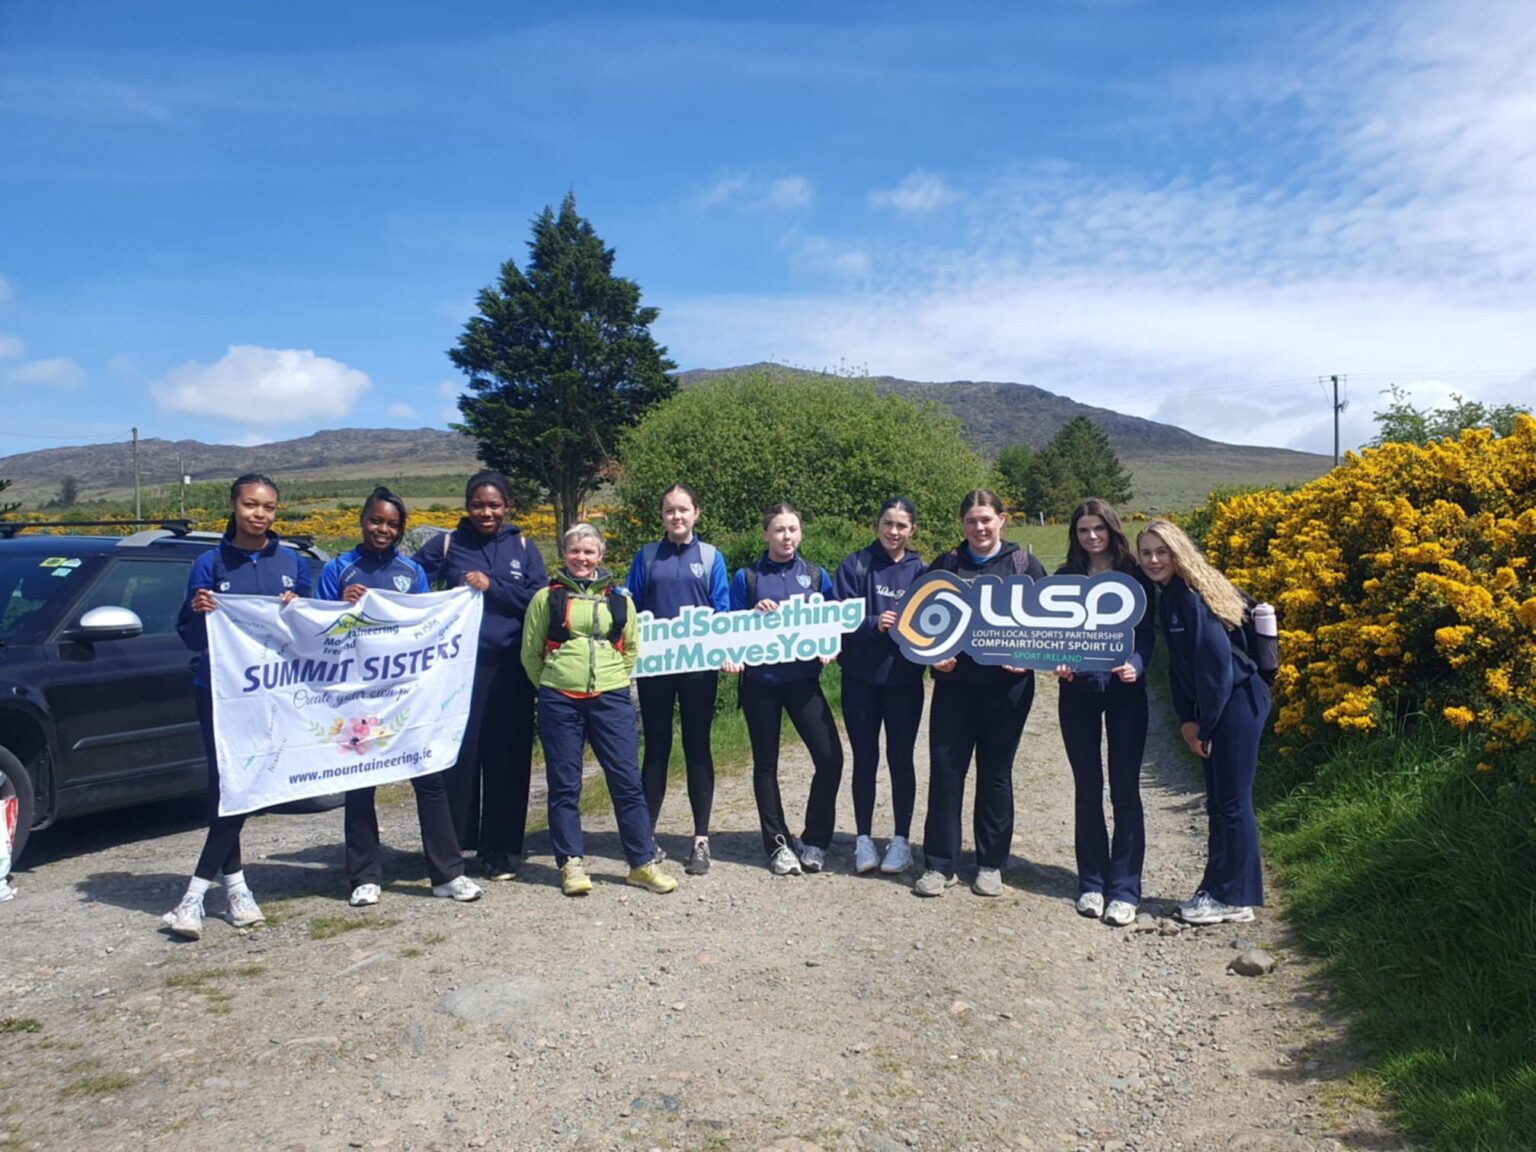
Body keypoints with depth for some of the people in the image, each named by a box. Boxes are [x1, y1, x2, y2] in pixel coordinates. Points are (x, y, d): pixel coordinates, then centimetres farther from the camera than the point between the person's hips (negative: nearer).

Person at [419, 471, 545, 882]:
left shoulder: (523, 547, 10)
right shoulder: (447, 545, 7)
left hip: (510, 668, 1)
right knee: (459, 756, -3)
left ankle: (499, 851, 14)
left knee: (507, 760, 3)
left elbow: (541, 601, -1)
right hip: (461, 665, -1)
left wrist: (493, 587, -11)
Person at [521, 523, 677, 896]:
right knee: (564, 784, 4)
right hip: (559, 702, -1)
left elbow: (631, 648, 17)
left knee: (627, 780, 0)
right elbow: (530, 653, 10)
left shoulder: (619, 599, 8)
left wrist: (613, 680, 12)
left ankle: (642, 862, 10)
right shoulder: (546, 598, 4)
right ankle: (571, 863, 16)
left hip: (611, 700, 1)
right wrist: (552, 686, 9)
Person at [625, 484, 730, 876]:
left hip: (699, 666, -1)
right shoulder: (646, 556, 7)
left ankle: (701, 840, 13)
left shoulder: (711, 557, 5)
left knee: (697, 748, 5)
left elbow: (723, 612, 2)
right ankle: (646, 834, 17)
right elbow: (629, 609, 6)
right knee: (657, 748, 7)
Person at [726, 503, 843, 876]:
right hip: (760, 681, 0)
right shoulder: (746, 578, 3)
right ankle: (778, 843, 21)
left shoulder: (816, 576, 8)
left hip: (803, 679, 1)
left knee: (830, 757, -10)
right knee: (766, 762, 8)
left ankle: (815, 841, 8)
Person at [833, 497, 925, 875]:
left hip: (905, 679, 1)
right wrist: (875, 624, -25)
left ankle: (901, 840, 19)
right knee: (865, 759, 7)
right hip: (860, 678, -1)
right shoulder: (854, 566, -2)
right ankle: (864, 839, 19)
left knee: (900, 759, 7)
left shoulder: (920, 571, 4)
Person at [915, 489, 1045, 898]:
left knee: (995, 773, 8)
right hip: (954, 683, 1)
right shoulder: (944, 567, 7)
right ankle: (939, 864, 10)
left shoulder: (1024, 566, 3)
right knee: (944, 769, -1)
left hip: (1007, 684, -1)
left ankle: (991, 864, 20)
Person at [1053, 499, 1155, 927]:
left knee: (1124, 790, -1)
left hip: (1125, 692, -2)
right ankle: (1092, 882, 19)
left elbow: (1146, 631, -3)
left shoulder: (1135, 576, 2)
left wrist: (1135, 665, -22)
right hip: (1078, 693, 2)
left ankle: (1125, 888, 8)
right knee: (1087, 788, 8)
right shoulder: (1064, 578, 7)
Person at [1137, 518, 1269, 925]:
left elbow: (1217, 662, -20)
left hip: (1235, 703, -9)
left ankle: (1235, 899, 9)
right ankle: (1217, 890, 23)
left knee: (1232, 802, -2)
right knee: (1218, 802, 14)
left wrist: (1202, 723, -13)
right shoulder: (1169, 598, 11)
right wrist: (1186, 719, 5)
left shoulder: (1192, 596, -17)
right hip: (1212, 708, 9)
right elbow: (1178, 664, 12)